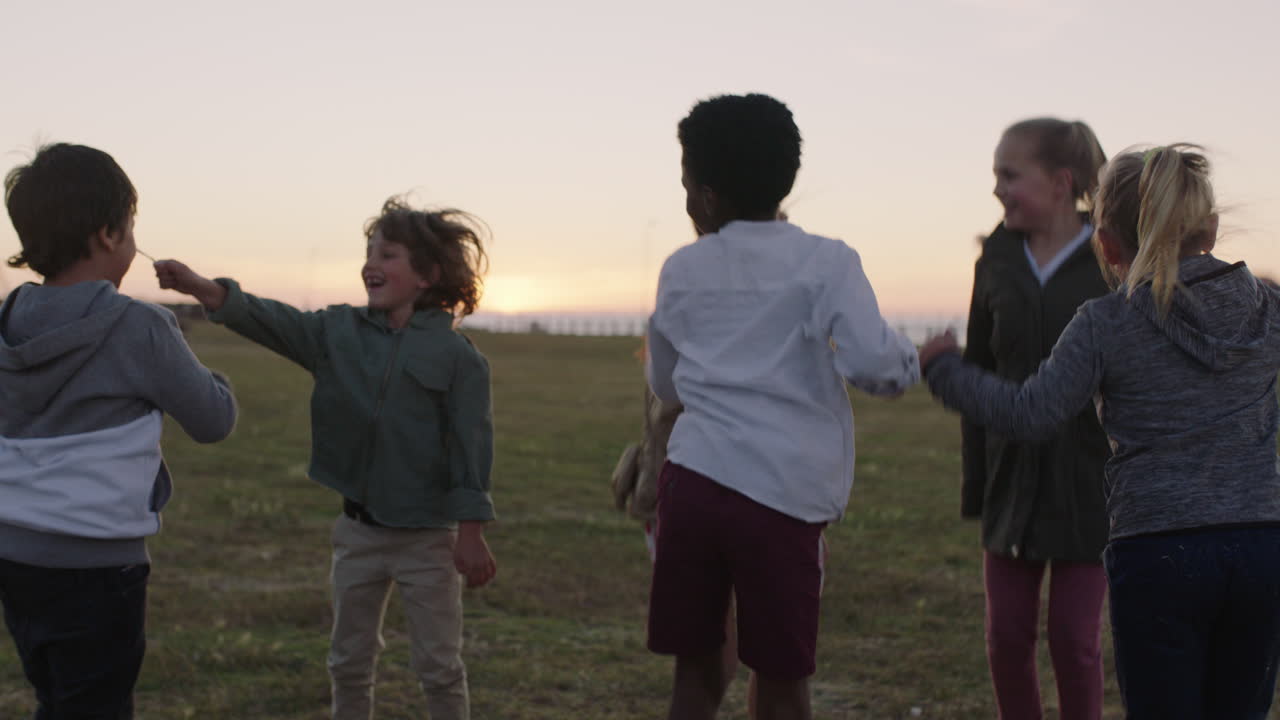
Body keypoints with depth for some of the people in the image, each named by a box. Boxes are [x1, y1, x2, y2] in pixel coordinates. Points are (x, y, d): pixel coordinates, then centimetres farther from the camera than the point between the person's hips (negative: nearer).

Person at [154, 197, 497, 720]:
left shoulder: (456, 355, -11)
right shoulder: (339, 332, 2)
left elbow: (470, 444, -12)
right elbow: (270, 320, -9)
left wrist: (471, 532, -15)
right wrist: (202, 289, -24)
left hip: (427, 538, -4)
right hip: (358, 530, 5)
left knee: (440, 667, 6)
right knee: (349, 662, 17)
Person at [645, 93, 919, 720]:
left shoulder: (682, 271, 12)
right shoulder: (827, 262, 1)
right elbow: (870, 362, -12)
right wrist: (913, 360, 10)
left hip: (693, 478, 3)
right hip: (783, 496, -3)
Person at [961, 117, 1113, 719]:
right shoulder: (999, 259, 4)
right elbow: (979, 371, 9)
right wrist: (974, 481, 7)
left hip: (1087, 477, -4)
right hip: (1015, 473, 4)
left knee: (1074, 639, 0)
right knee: (1007, 635, 6)